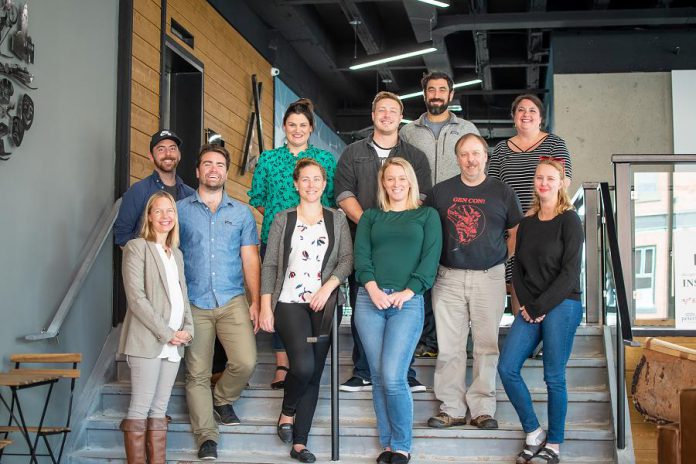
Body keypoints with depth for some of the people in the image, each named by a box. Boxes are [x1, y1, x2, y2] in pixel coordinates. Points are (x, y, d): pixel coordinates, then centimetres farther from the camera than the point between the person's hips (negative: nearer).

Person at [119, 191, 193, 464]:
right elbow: (136, 297, -12)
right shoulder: (137, 247, -3)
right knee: (140, 408, -5)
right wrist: (166, 333, -14)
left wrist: (188, 329, 1)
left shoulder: (177, 254, 18)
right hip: (147, 341, -6)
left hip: (173, 344, 7)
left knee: (159, 410, 8)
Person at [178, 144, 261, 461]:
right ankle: (206, 435, 11)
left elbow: (250, 260, 9)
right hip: (194, 304, -1)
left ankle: (222, 399, 16)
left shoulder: (241, 212, 9)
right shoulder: (180, 210, 5)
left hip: (233, 302, 1)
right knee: (197, 373, 1)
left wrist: (256, 303, 1)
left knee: (245, 362, -13)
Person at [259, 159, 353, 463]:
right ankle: (287, 412, 10)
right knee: (303, 364, -20)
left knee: (315, 372, 1)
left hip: (325, 303, 2)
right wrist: (265, 306, -3)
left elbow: (347, 259, 4)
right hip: (289, 301, -2)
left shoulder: (337, 219, 12)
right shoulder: (282, 220, 8)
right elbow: (269, 264, 5)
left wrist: (328, 287, -11)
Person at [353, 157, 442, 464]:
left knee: (393, 377, -12)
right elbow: (361, 254, 6)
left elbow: (431, 258, 2)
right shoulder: (370, 217, 18)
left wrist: (408, 291, -10)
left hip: (408, 301, -3)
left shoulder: (427, 215, 13)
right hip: (369, 299, 3)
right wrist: (372, 288, -11)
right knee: (378, 377, 2)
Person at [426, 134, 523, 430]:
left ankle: (483, 408, 8)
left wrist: (501, 256, 3)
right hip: (449, 278, 1)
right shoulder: (441, 192, 9)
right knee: (449, 346, 1)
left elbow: (516, 233, 13)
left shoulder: (501, 192, 7)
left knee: (487, 344, 0)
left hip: (489, 276, -1)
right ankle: (452, 408, 8)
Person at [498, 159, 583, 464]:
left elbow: (570, 272, -9)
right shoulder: (527, 224, 14)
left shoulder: (569, 221, -3)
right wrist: (526, 305, -3)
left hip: (561, 305, -5)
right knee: (507, 368, -4)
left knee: (553, 377, -2)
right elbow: (518, 269, 13)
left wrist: (539, 307, -11)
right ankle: (533, 433, 11)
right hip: (530, 309, 6)